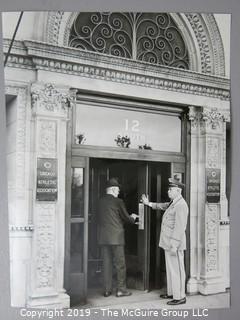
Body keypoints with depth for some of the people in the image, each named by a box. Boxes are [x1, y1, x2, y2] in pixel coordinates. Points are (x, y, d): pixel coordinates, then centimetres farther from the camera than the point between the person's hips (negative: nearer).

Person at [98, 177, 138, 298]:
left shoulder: (101, 201, 7)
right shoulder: (118, 202, -10)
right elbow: (126, 218, -4)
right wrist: (133, 218, 18)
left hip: (103, 237, 6)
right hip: (116, 237, -5)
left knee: (107, 263, 11)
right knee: (120, 264, 5)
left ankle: (107, 290, 15)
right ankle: (121, 289, 10)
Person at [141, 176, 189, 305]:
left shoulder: (181, 205, -18)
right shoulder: (173, 203, 13)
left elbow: (180, 227, -22)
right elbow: (162, 206, 34)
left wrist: (174, 245, -23)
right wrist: (149, 203, 26)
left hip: (174, 243, -10)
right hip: (169, 243, 10)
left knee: (176, 270, -3)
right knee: (171, 269, 17)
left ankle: (180, 297, 6)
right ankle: (172, 293, 28)